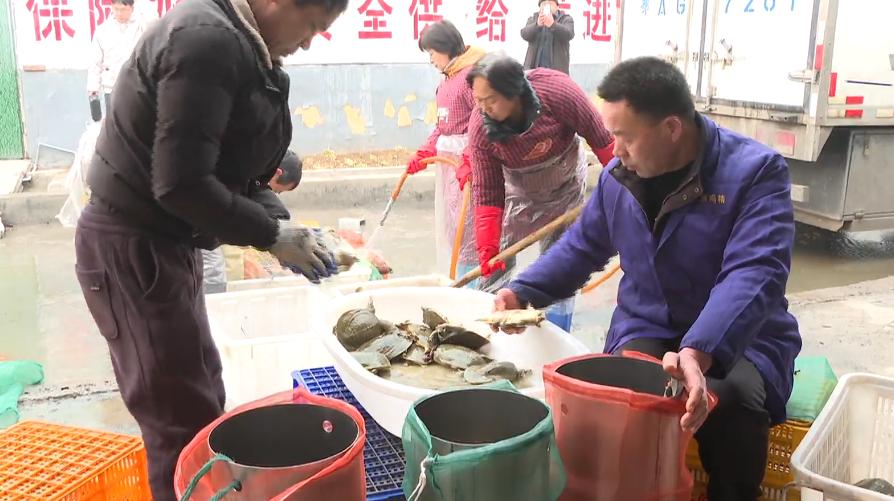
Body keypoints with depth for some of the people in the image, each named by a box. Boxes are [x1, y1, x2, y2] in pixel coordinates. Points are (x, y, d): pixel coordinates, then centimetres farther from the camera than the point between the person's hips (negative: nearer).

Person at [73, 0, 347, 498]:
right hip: (134, 249, -10)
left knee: (200, 401, 19)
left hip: (164, 243, 10)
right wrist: (272, 236, -16)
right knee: (186, 420, -1)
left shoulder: (238, 44, 10)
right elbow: (181, 183, -27)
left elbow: (231, 167, 15)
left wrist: (284, 224, 2)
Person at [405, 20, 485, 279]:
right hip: (447, 158, 10)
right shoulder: (448, 78, 15)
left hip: (468, 158, -10)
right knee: (447, 224, 15)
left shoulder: (473, 73, -14)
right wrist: (424, 153, 7)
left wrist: (468, 162, -26)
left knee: (465, 226, -6)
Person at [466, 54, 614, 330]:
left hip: (566, 188, -1)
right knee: (494, 265, 2)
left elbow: (600, 137, -21)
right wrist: (487, 248, -27)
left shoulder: (555, 90, -35)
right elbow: (487, 194, -22)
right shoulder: (480, 129, -27)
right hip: (519, 192, 1)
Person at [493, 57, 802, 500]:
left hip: (740, 338, -3)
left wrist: (698, 353, -46)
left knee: (733, 406, -34)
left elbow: (752, 275, -30)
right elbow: (581, 246, 17)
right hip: (646, 329, 3)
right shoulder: (618, 175, 1)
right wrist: (521, 292, 4)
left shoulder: (755, 171, -17)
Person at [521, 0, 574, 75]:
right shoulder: (533, 19, 16)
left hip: (557, 68, -2)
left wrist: (553, 25, -29)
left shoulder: (566, 19, 9)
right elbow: (525, 34, -2)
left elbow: (569, 34, -11)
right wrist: (537, 24, -22)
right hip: (534, 67, 2)